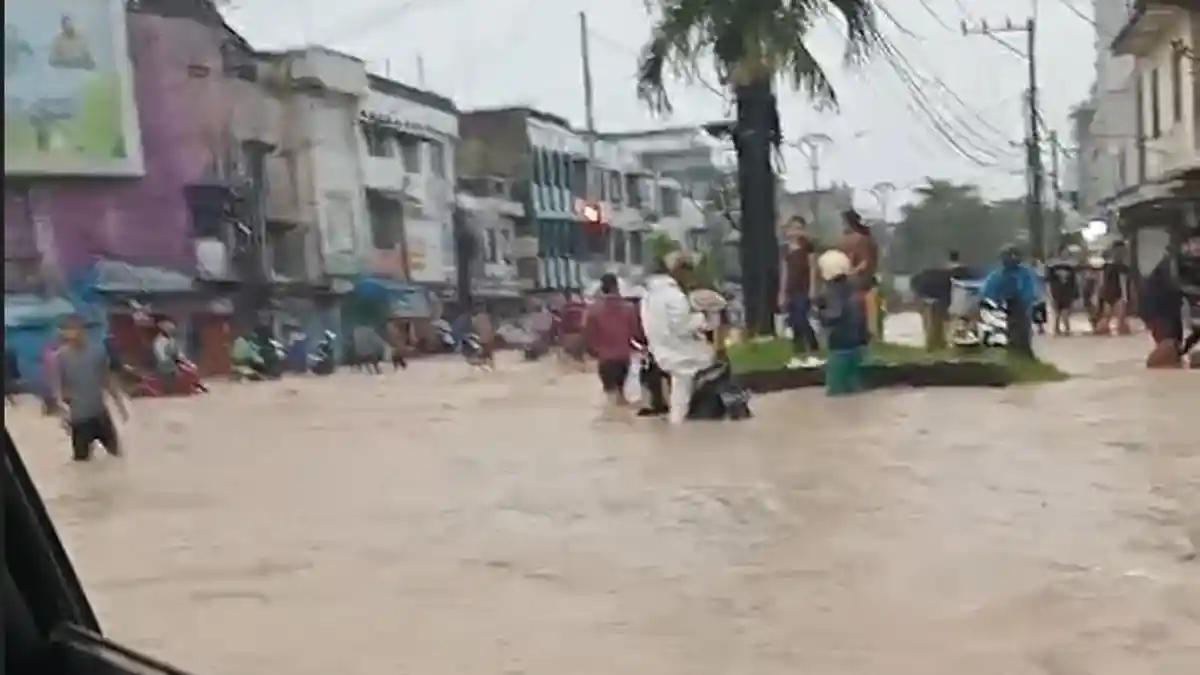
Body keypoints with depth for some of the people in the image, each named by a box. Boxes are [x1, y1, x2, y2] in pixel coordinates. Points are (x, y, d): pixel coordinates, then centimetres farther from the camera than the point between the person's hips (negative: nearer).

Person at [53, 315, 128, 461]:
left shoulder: (98, 351, 0)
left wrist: (120, 404, 12)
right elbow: (57, 385, -13)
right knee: (82, 458, 4)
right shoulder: (60, 357, -10)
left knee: (116, 452, 16)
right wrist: (61, 405, -33)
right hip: (79, 416, -4)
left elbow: (108, 379, 10)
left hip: (100, 412, 4)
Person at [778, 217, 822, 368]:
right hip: (791, 290, 6)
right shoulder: (787, 250, 13)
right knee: (794, 323, 5)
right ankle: (798, 357, 9)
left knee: (801, 320, -14)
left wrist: (812, 288, -12)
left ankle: (813, 354, -8)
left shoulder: (807, 245, -4)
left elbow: (812, 268, -6)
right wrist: (782, 294, 14)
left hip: (804, 289, -6)